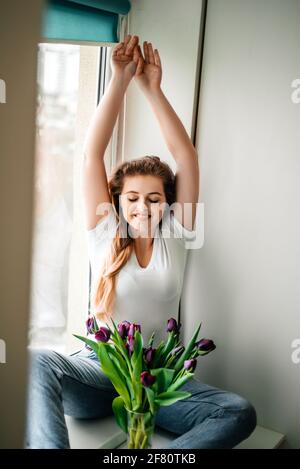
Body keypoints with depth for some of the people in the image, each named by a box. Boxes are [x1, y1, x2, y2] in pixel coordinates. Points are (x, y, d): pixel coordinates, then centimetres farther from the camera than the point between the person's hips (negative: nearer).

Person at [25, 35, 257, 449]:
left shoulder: (174, 236, 4)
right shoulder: (106, 235, 1)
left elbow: (186, 158, -4)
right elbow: (92, 154, -7)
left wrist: (153, 89, -6)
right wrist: (120, 78, -10)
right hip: (98, 373, -1)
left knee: (240, 413, -24)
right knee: (39, 362, -34)